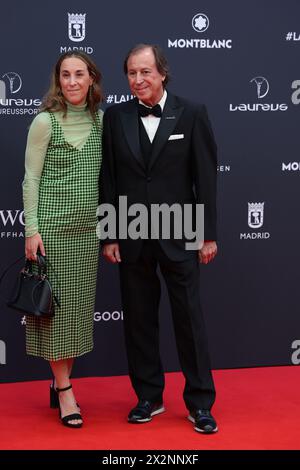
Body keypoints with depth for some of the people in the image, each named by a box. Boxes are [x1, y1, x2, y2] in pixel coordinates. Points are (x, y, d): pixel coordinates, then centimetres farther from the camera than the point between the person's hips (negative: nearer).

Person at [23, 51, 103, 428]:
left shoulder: (100, 120, 7)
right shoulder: (46, 121, -7)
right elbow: (30, 178, -6)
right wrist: (32, 229, -11)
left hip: (87, 227, 5)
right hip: (53, 226, -5)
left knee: (80, 305, 8)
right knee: (56, 303, 0)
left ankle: (59, 381, 21)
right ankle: (65, 390, 9)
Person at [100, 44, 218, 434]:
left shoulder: (192, 114, -2)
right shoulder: (115, 117, 3)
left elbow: (206, 177, -2)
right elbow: (107, 179, 4)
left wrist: (208, 234, -5)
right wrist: (109, 235, 1)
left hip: (179, 236, -2)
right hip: (132, 237, 2)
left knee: (189, 317, 3)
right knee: (139, 319, 9)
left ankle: (200, 402, 16)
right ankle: (149, 397, 24)